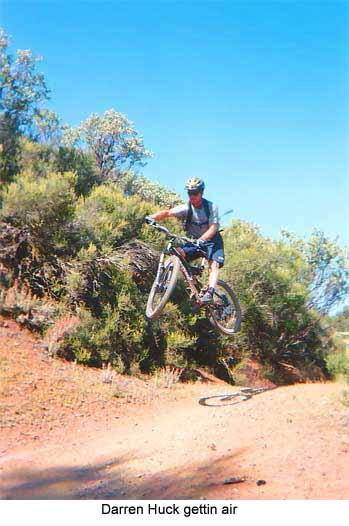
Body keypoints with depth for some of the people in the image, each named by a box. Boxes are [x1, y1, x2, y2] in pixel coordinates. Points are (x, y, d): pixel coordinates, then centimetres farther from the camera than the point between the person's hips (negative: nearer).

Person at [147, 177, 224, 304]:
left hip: (211, 241, -3)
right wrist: (153, 217, -42)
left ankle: (209, 292, -38)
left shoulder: (211, 207, -16)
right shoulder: (186, 208, -11)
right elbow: (167, 213, -22)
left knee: (214, 265, -26)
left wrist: (201, 240, -42)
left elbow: (213, 228, -24)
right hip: (194, 241, 3)